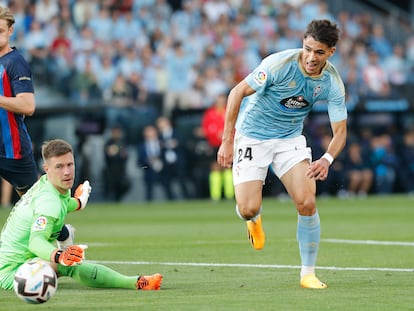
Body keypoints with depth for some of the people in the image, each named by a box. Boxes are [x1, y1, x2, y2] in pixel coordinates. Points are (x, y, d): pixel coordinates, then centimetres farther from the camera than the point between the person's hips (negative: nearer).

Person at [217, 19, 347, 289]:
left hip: (291, 139, 3)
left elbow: (340, 131, -9)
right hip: (252, 137, -3)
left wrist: (327, 159, -30)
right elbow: (238, 92, -18)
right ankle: (255, 219, 27)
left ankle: (308, 273, 0)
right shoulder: (280, 64, -26)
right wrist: (227, 141, -19)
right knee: (248, 209, -14)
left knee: (307, 203, -15)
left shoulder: (333, 83, -14)